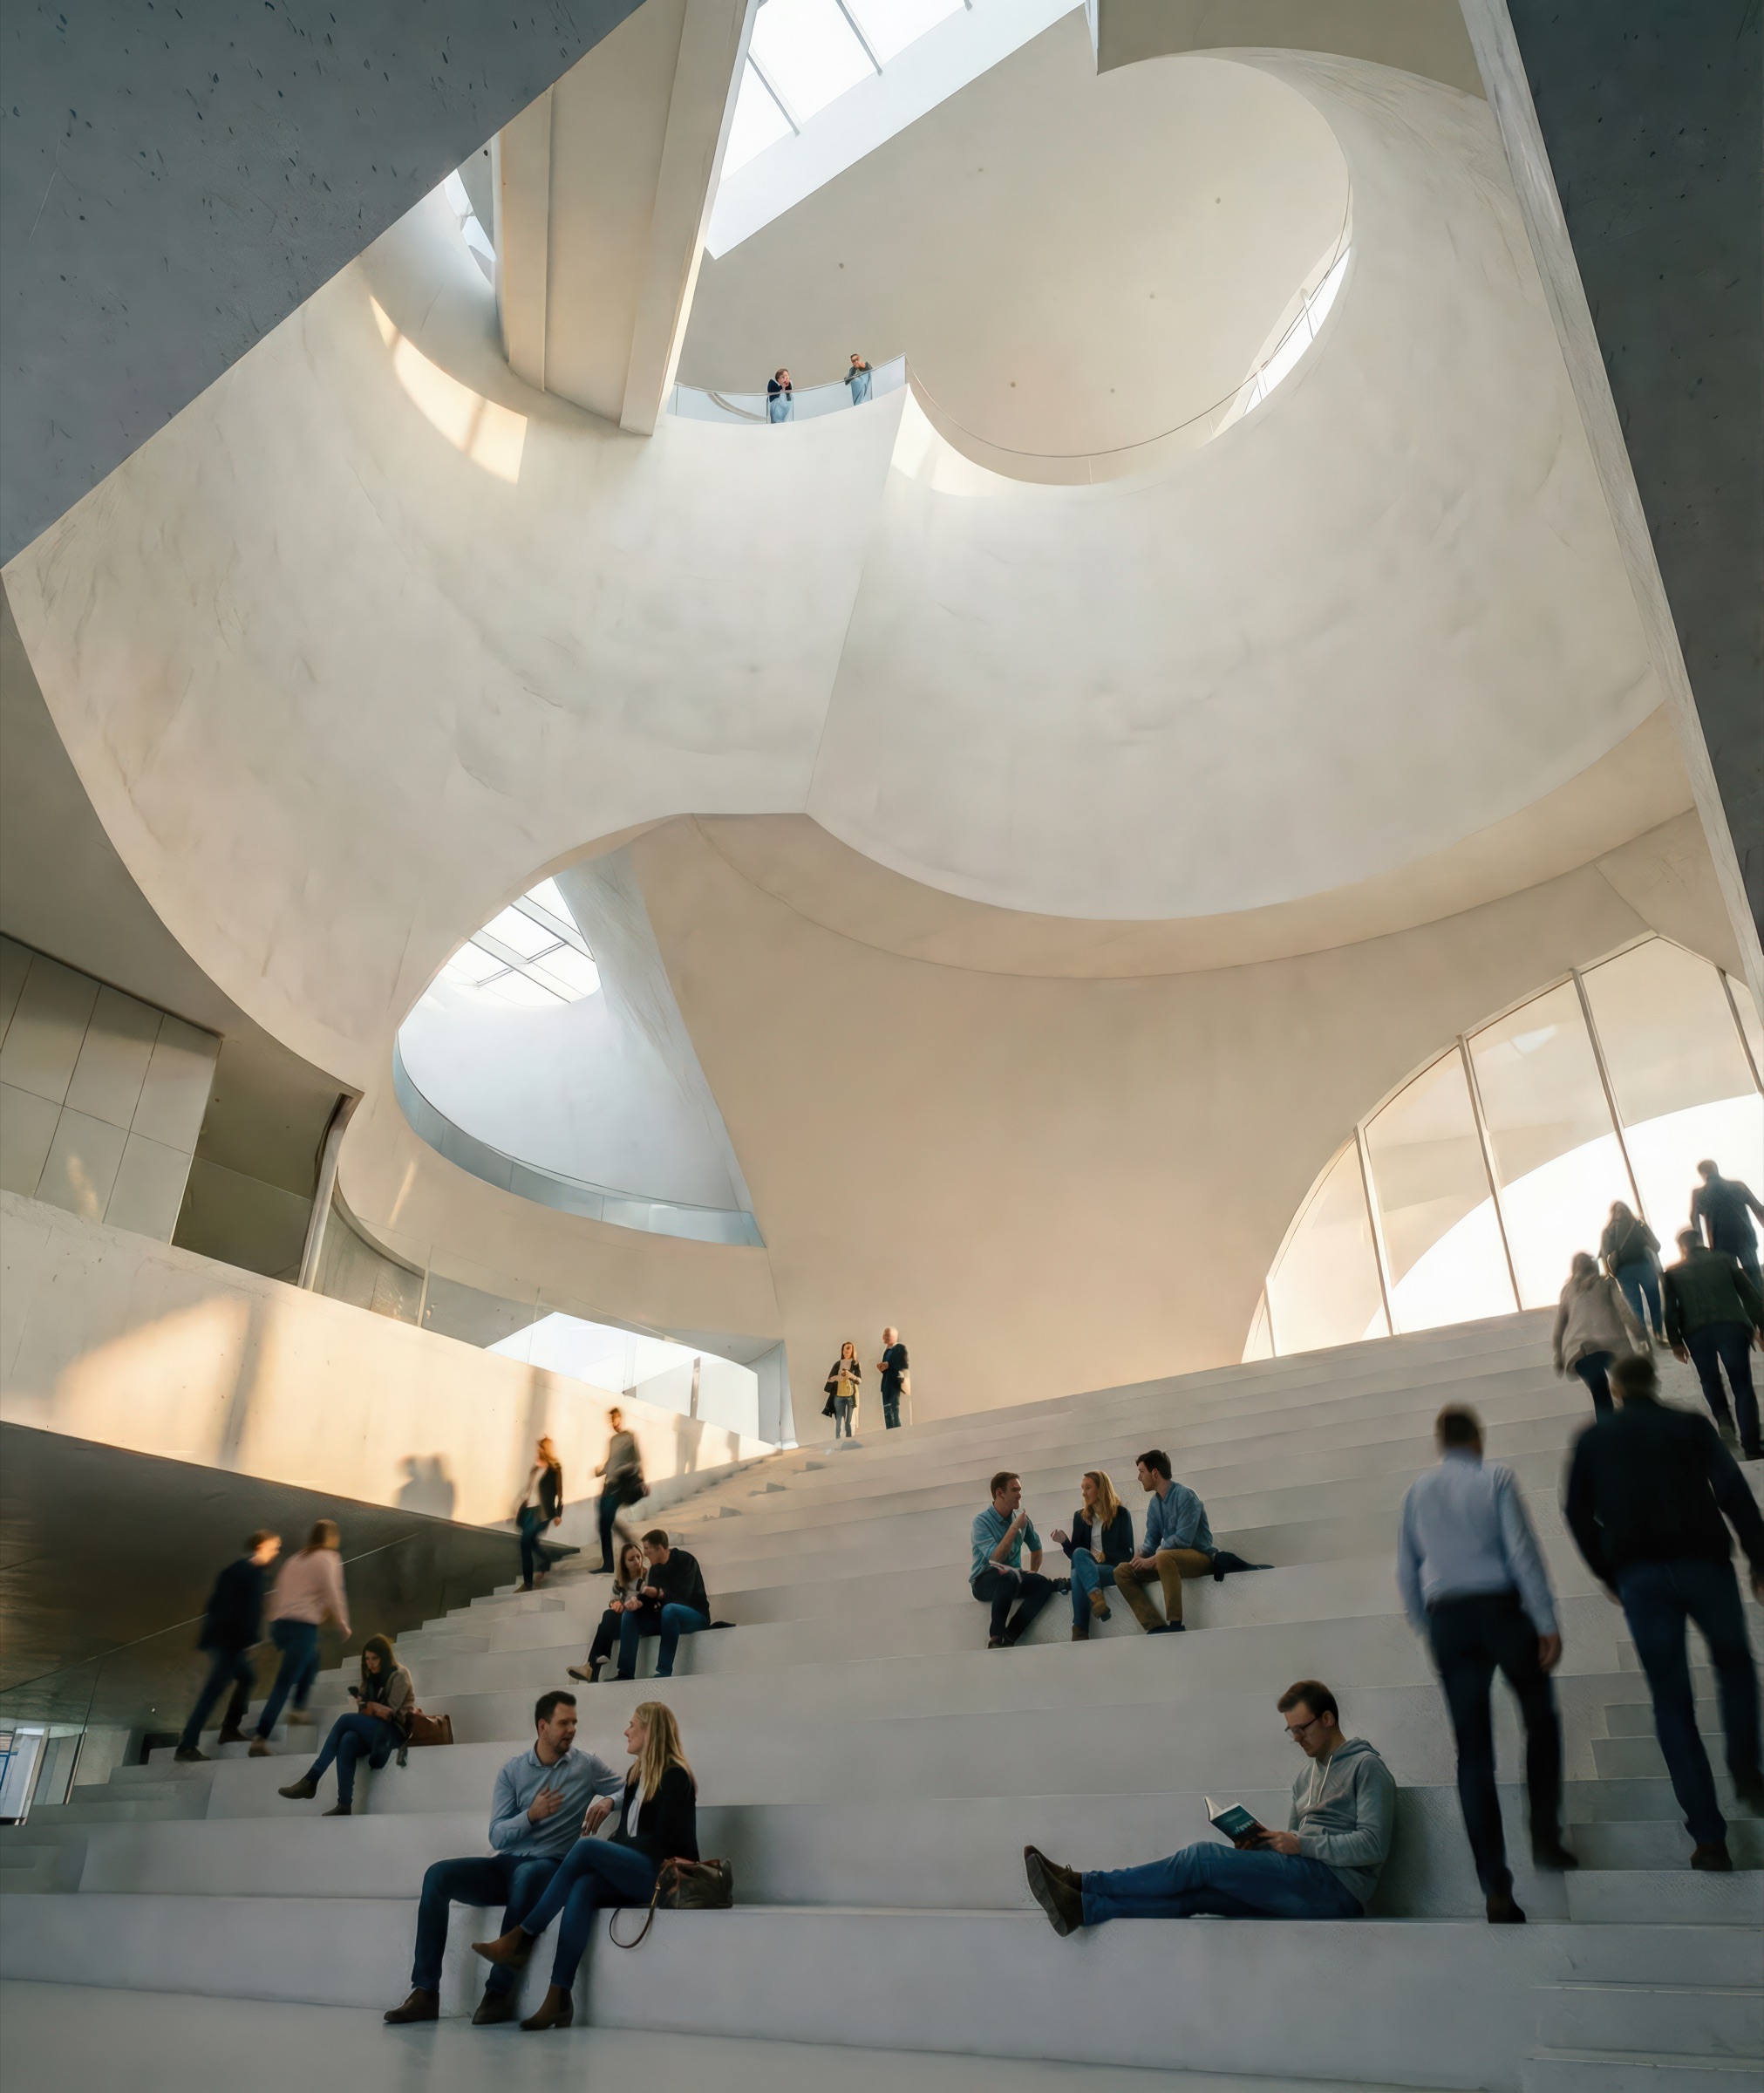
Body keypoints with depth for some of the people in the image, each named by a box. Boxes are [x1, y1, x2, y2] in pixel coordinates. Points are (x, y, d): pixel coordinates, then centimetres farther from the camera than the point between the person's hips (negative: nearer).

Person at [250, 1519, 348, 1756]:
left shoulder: (294, 1559, 20)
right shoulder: (327, 1558, -2)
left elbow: (277, 1595, 20)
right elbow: (332, 1595, -9)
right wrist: (344, 1624, 3)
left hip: (280, 1624, 8)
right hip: (302, 1627, -8)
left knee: (311, 1662, 30)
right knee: (285, 1683, -10)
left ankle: (298, 1709, 26)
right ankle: (260, 1739, -16)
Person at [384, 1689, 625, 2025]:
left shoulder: (587, 1765, 1)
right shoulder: (513, 1770, 5)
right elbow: (497, 1836, -1)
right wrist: (531, 1815, -20)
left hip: (549, 1867, -3)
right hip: (506, 1863, 3)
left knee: (526, 1876, -38)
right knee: (438, 1875, -19)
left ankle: (499, 1993, -27)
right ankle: (425, 1992, -17)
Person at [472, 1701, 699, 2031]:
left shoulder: (676, 1777, -7)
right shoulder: (636, 1773, 17)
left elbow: (663, 1841, -12)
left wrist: (610, 1848, -7)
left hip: (662, 1874, -7)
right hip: (631, 1874, 7)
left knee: (587, 1847, -25)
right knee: (582, 1889, -24)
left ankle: (521, 1938, -17)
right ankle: (558, 1997, -32)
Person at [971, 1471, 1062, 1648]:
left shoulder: (1022, 1518, 5)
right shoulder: (982, 1521, -12)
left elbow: (1036, 1548, 23)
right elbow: (996, 1558, -23)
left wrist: (1033, 1572, 11)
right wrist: (1014, 1528, -20)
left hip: (1012, 1578, 5)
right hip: (985, 1581, -5)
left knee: (1044, 1584, -26)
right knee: (1008, 1575, -39)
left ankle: (1009, 1637, -27)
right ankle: (997, 1637, -29)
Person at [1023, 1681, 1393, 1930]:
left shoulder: (1366, 1767, 1)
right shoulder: (1308, 1777, 26)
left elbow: (1372, 1845, -11)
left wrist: (1303, 1844, -14)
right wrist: (1262, 1841, 2)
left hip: (1336, 1884, -8)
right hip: (1303, 1881, 8)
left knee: (1204, 1859, -19)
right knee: (1193, 1892, -14)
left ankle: (1084, 1883, -18)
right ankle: (1081, 1906, -24)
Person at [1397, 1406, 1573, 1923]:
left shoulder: (1417, 1491, 10)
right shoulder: (1494, 1478, -2)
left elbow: (1406, 1573, 11)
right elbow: (1522, 1552, -11)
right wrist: (1546, 1623, -9)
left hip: (1447, 1620, 3)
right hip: (1502, 1609, -3)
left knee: (1473, 1750, 4)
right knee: (1541, 1720, 22)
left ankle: (1496, 1887, 1)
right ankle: (1545, 1835, 16)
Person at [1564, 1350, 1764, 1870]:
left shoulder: (1593, 1438, 12)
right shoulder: (1689, 1425, 7)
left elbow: (1579, 1514, 8)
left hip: (1638, 1577, 0)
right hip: (1702, 1562, 0)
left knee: (1672, 1704, 7)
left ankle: (1708, 1836, 3)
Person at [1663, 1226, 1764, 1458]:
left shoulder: (1672, 1273, 12)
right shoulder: (1723, 1259, 14)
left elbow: (1670, 1309, 3)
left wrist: (1675, 1341, 4)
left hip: (1697, 1334, 0)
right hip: (1731, 1327, 0)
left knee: (1710, 1381, 23)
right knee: (1742, 1385, 5)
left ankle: (1723, 1420, 2)